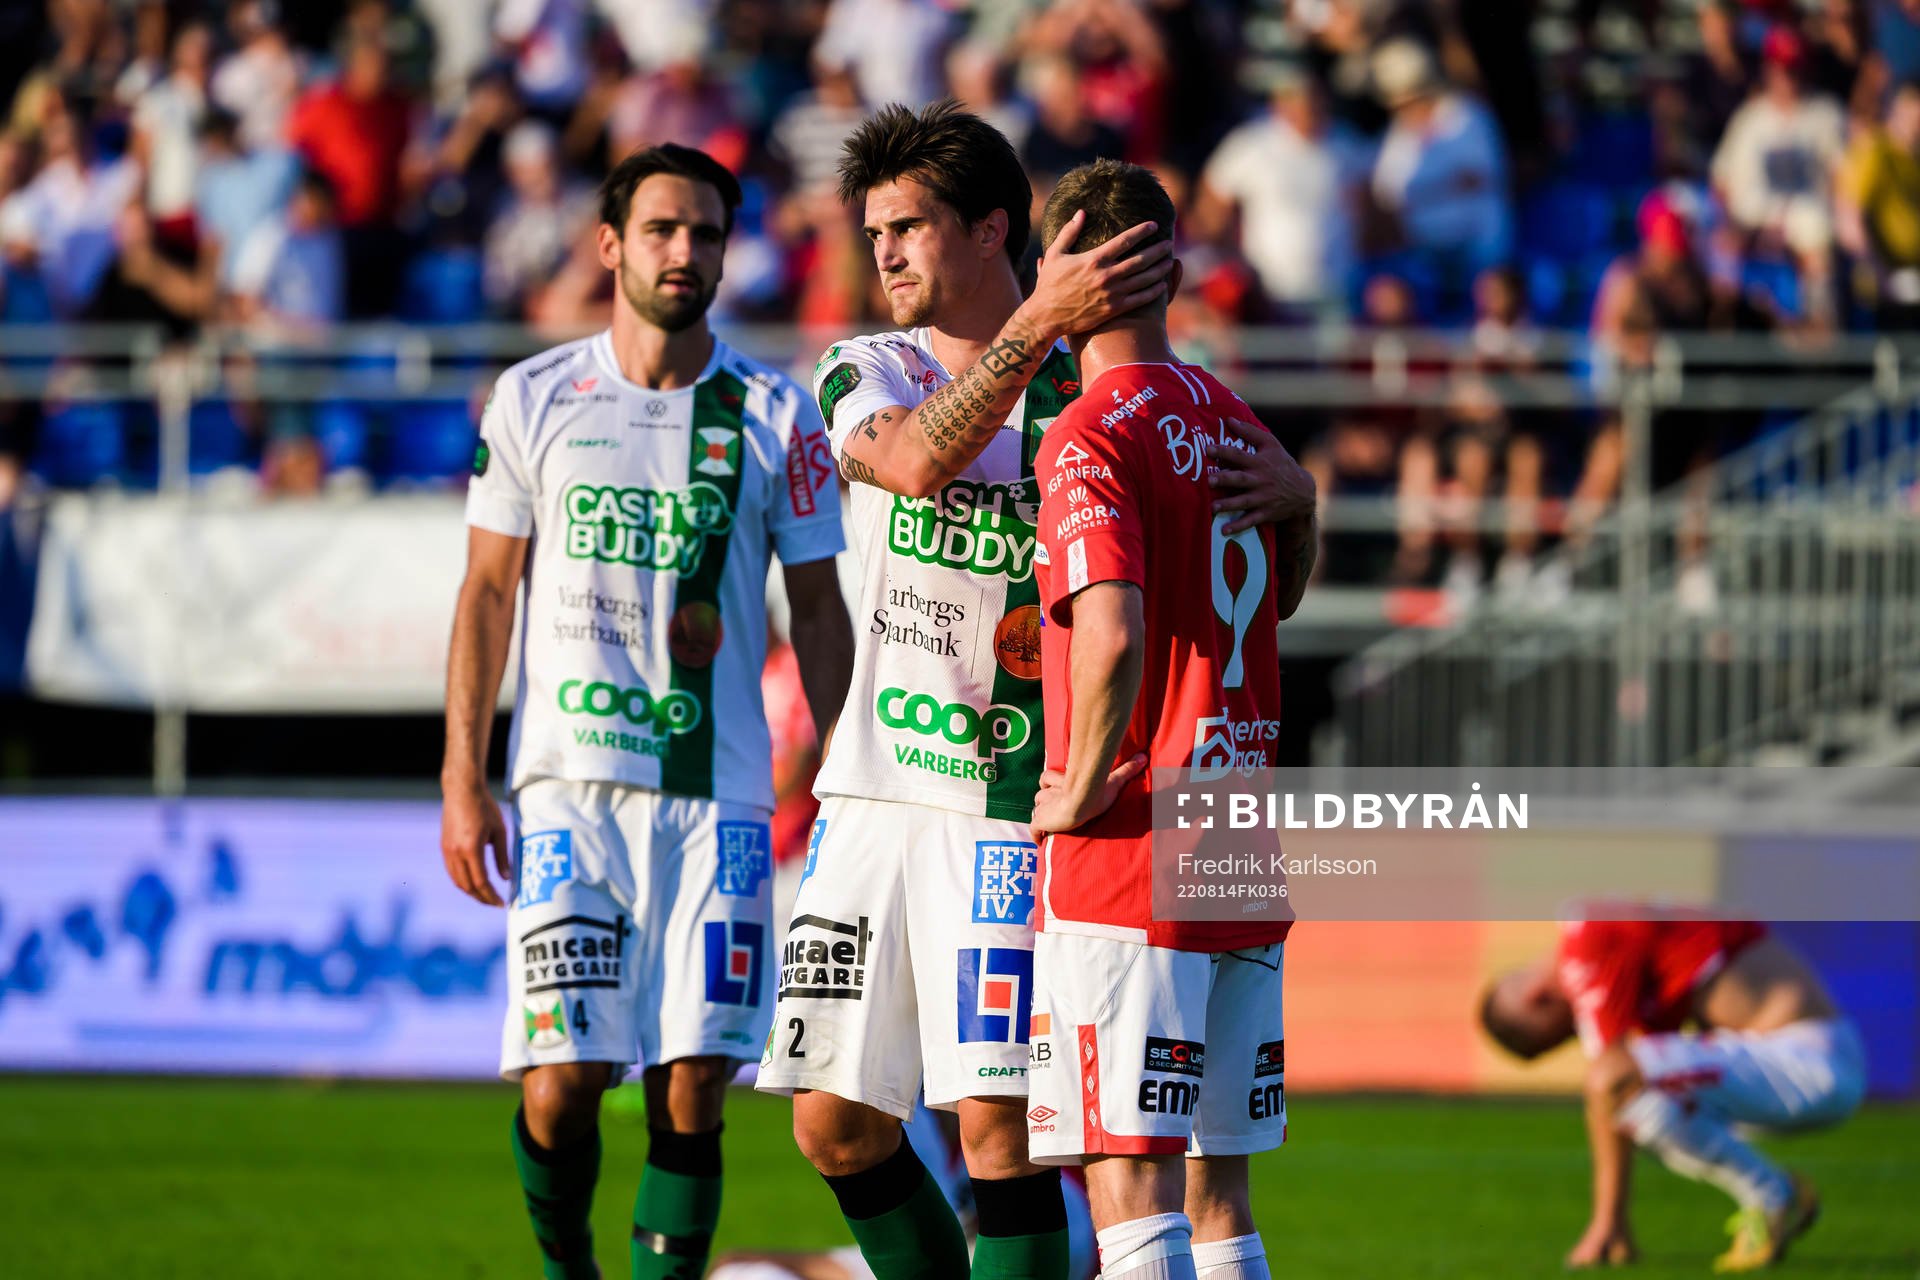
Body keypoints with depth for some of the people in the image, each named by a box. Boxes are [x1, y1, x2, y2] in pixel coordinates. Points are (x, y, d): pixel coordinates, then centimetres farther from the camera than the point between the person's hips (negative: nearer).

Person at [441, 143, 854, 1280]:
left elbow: (818, 610, 9)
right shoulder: (536, 400, 7)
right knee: (561, 1081, -7)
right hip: (569, 785, 0)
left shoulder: (773, 417, 7)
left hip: (719, 792, 0)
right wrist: (465, 779, 2)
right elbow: (489, 593, 9)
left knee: (694, 1088, -5)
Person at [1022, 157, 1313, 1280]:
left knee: (1132, 1184, -8)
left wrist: (1083, 789, -13)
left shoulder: (1089, 439, -11)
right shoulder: (1239, 426, 12)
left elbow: (1114, 636, -25)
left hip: (1127, 856, -7)